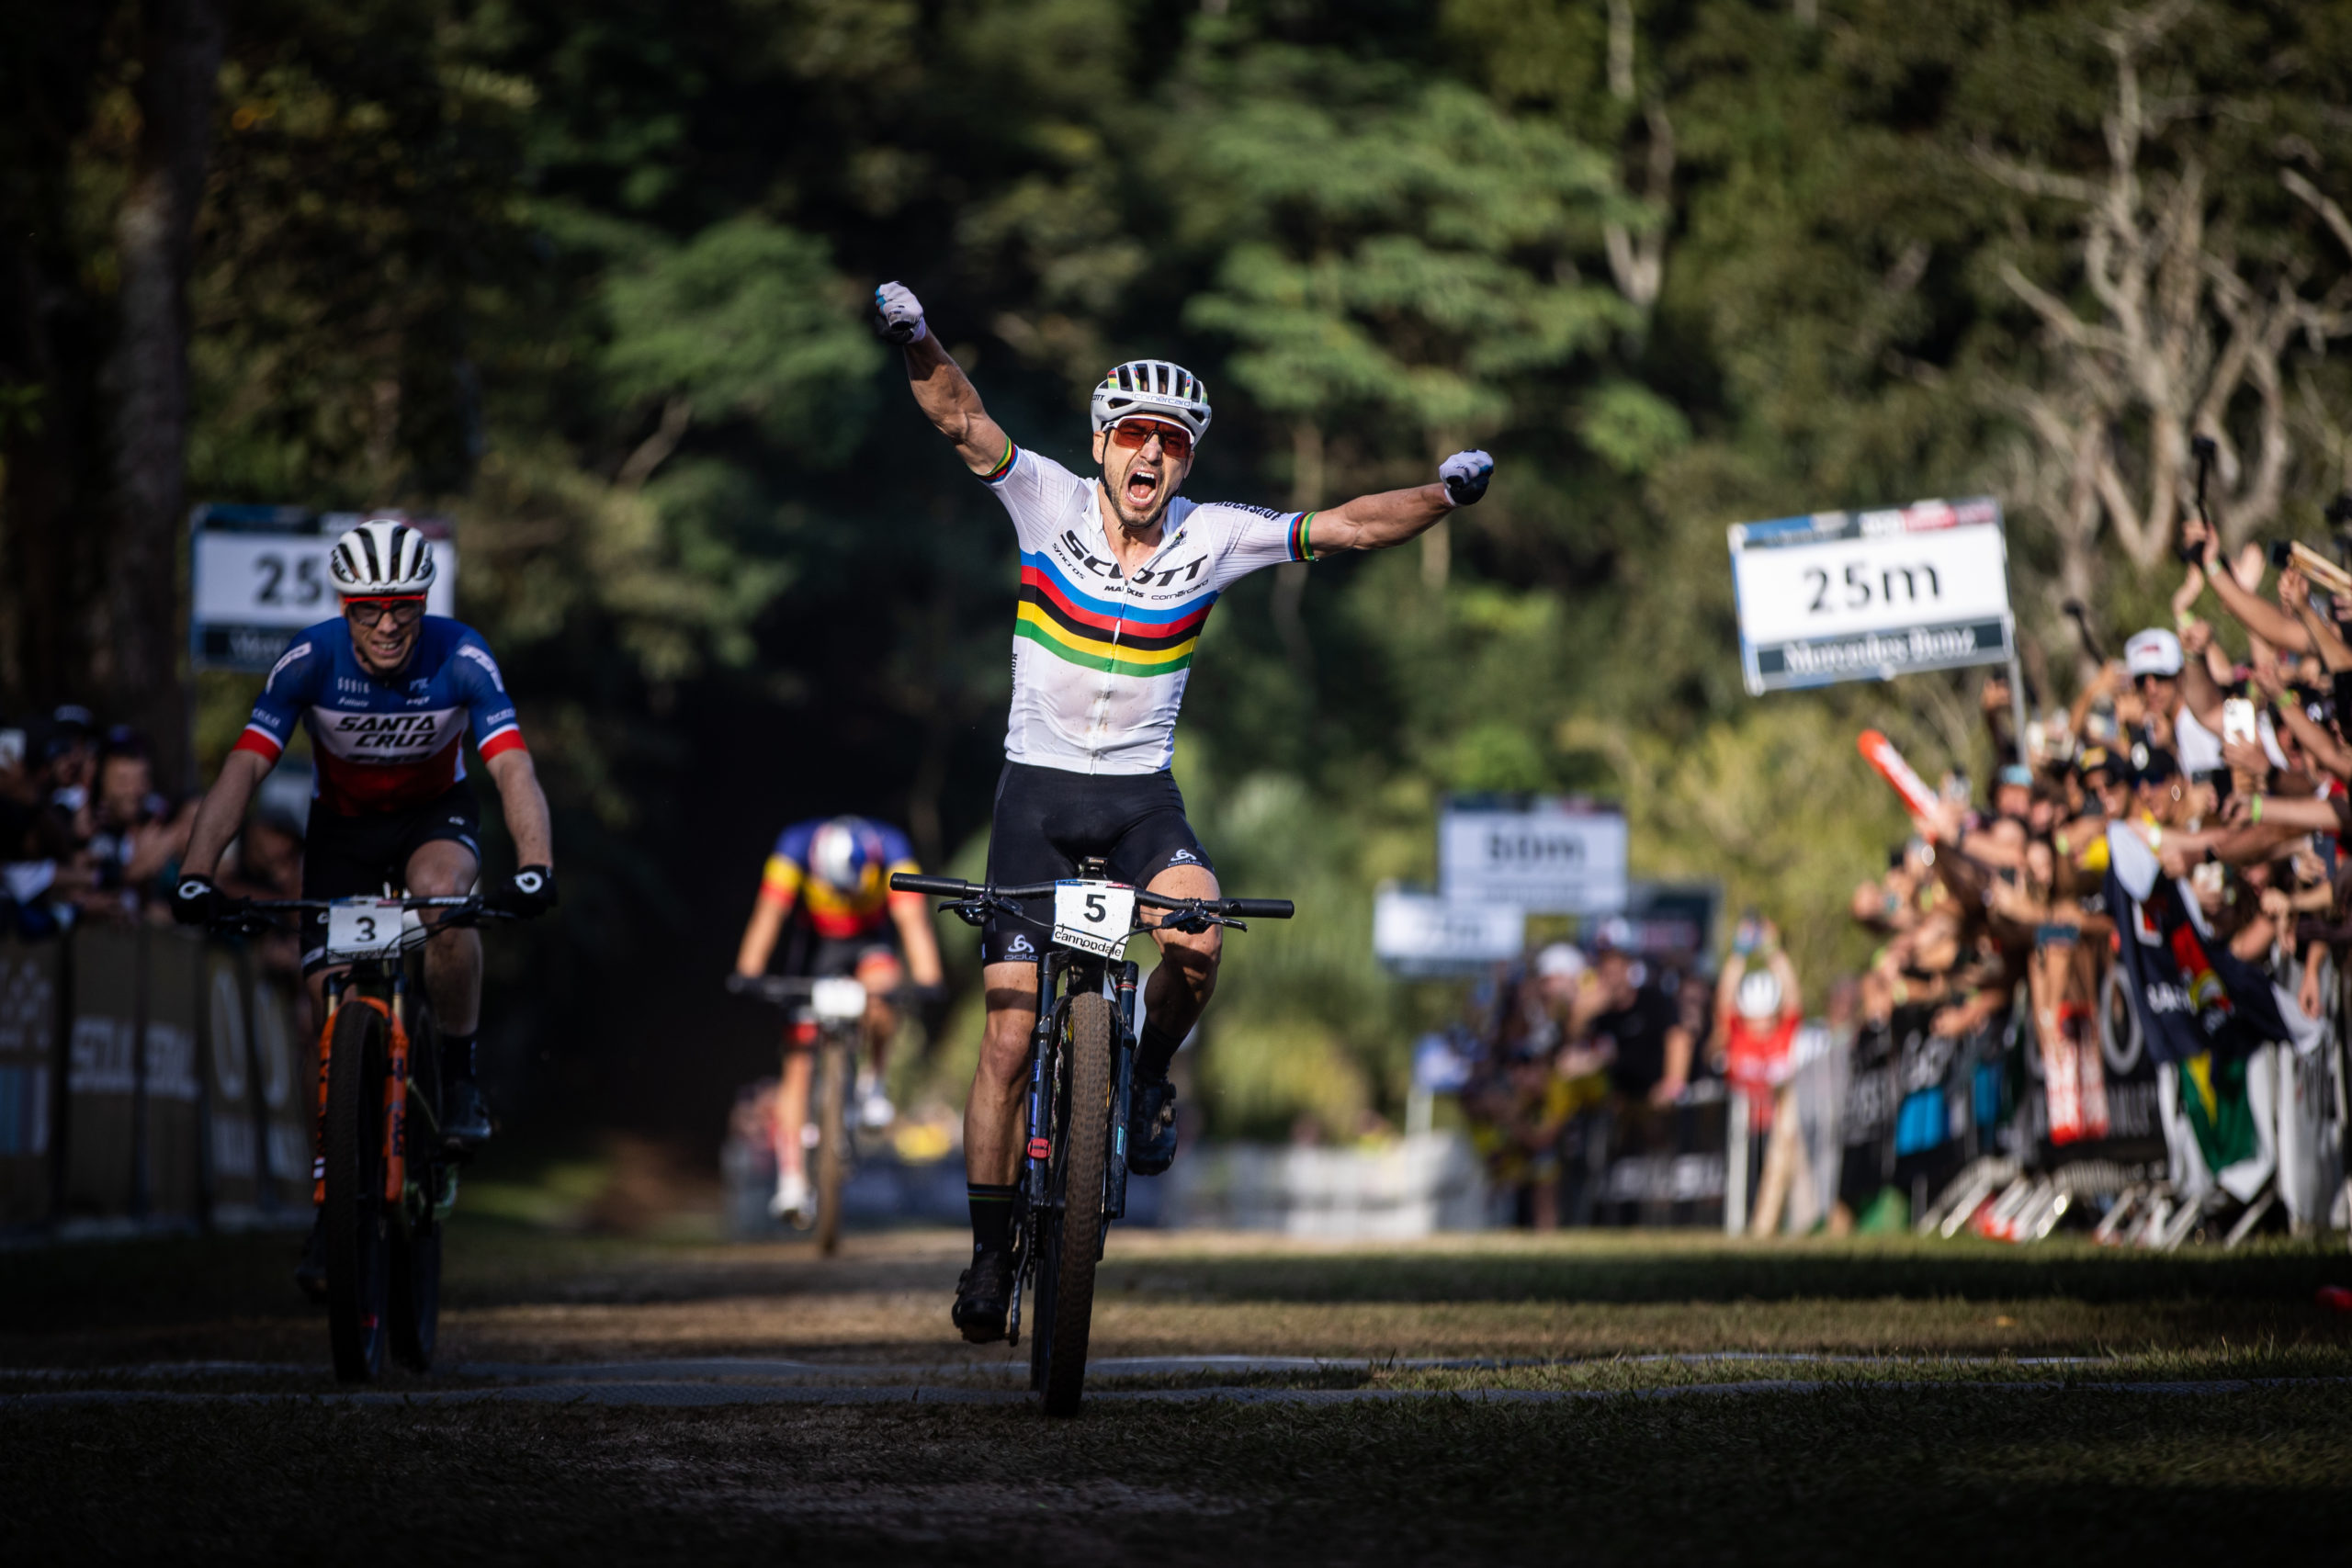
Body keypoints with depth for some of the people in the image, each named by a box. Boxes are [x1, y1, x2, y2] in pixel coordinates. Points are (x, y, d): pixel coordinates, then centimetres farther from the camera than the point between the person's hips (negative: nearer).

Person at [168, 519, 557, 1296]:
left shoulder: (460, 657, -26)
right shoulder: (310, 659, -25)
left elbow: (512, 768, -33)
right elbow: (245, 766, -29)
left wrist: (535, 866, -50)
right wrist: (196, 874, -41)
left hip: (436, 812, -1)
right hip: (342, 824, 1)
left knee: (442, 890, -36)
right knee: (330, 1000, -10)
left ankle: (460, 1078, -16)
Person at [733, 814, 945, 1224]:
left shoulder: (891, 849, -30)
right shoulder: (796, 846, -29)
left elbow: (913, 918, -36)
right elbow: (769, 914, -35)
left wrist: (927, 981, -48)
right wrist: (748, 974, -46)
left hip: (872, 940, 0)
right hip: (816, 941, 0)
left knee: (880, 989, -35)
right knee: (798, 1062, -11)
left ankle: (875, 1085, -8)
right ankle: (792, 1182, -11)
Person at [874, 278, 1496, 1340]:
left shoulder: (1213, 539, -5)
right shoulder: (1050, 503, -9)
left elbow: (1346, 529, -6)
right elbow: (966, 426, -23)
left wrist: (1443, 497, -20)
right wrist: (920, 348, -40)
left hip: (1143, 794, 1)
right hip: (1038, 790, -1)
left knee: (1196, 941, -31)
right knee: (1010, 1035, -5)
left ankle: (1148, 1071, 1)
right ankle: (990, 1252, 7)